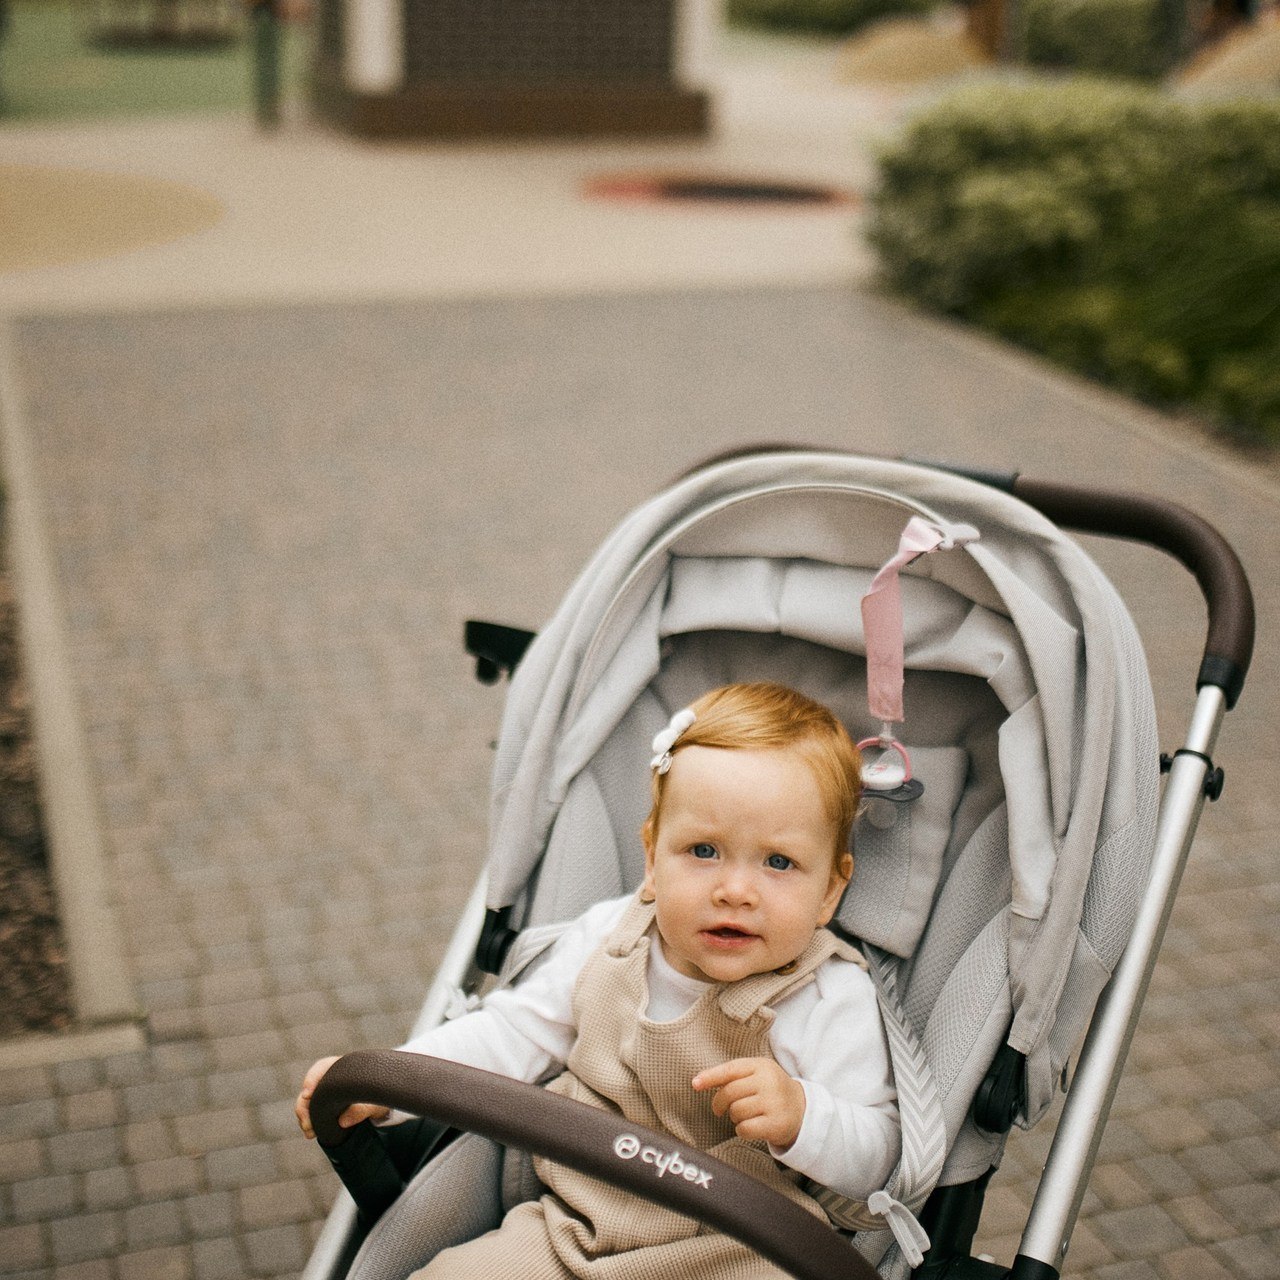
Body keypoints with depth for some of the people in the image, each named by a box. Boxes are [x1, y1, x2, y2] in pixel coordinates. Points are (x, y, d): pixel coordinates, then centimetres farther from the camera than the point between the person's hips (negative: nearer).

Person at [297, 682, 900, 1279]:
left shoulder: (831, 1000, -13)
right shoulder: (607, 939, -1)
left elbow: (875, 1156, -10)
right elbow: (516, 1031, 8)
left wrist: (800, 1118, -32)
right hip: (572, 1226, 4)